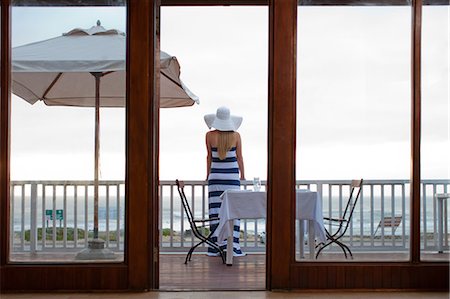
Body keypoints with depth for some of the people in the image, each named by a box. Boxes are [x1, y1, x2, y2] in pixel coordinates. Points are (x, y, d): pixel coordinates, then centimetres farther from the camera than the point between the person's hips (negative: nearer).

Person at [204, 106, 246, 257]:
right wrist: (243, 175, 13)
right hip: (232, 175, -1)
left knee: (216, 212, 3)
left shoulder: (210, 135, -2)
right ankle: (233, 247, -2)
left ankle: (216, 247, 4)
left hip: (215, 175, 1)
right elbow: (239, 157, 3)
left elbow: (209, 156, 5)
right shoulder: (236, 135, -3)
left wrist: (208, 175, 14)